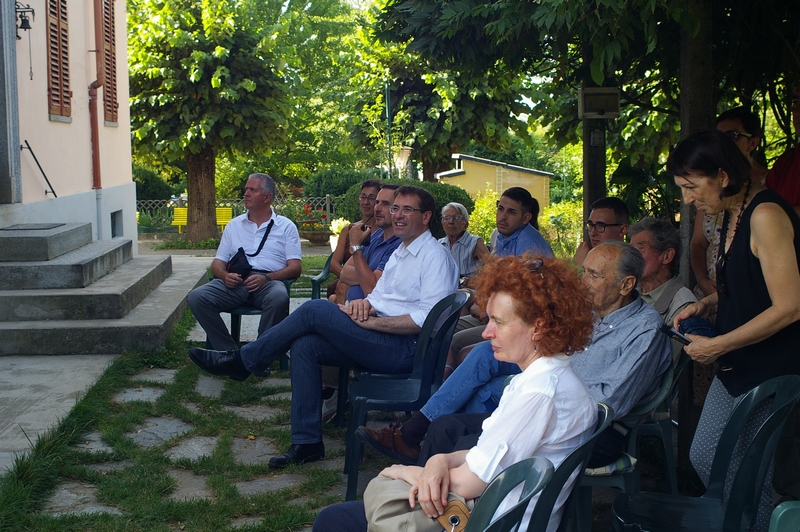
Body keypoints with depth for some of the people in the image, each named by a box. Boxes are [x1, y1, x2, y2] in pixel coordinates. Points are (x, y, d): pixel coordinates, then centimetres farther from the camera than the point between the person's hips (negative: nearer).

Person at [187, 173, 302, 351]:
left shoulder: (286, 226, 14)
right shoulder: (234, 225, 24)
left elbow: (295, 268, 4)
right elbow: (217, 263, 20)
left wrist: (267, 278, -15)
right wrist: (225, 276, -6)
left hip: (269, 281, -3)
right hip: (235, 282, 3)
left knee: (279, 298, -39)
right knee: (197, 297, -25)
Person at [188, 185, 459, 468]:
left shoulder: (435, 256, -8)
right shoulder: (400, 253, 22)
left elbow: (427, 319, -19)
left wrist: (370, 322, -19)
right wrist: (364, 303, -3)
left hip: (404, 348, -9)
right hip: (381, 340, 9)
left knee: (315, 310, -16)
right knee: (304, 346, -11)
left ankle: (243, 360, -1)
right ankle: (307, 443, -7)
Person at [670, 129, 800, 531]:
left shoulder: (766, 215, -20)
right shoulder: (732, 214, 9)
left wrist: (717, 346, -17)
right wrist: (705, 305, 5)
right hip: (736, 368, 9)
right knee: (702, 458, 14)